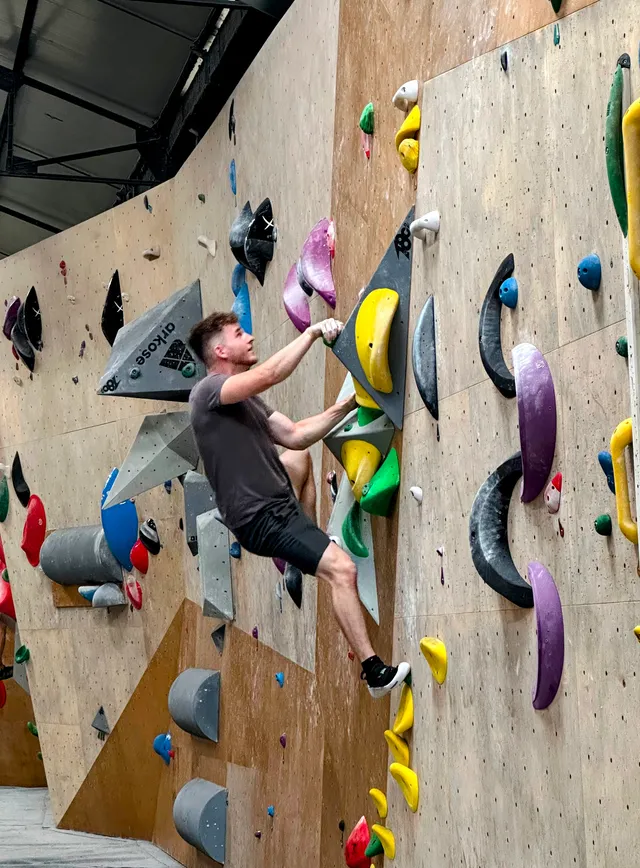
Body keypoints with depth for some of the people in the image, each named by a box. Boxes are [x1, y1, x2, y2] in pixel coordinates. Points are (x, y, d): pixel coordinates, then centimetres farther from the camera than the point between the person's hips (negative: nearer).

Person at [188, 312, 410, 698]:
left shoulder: (246, 399, 14)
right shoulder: (209, 391, -16)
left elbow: (296, 435, 12)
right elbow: (268, 376, -33)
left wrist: (346, 406, 2)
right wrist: (313, 333, -26)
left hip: (278, 500, 10)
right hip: (260, 517, -10)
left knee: (302, 456, 35)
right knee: (342, 568, -21)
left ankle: (307, 553, 33)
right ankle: (375, 672, -18)